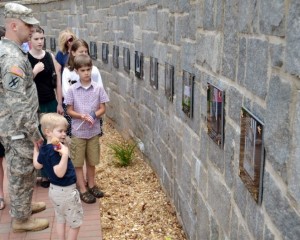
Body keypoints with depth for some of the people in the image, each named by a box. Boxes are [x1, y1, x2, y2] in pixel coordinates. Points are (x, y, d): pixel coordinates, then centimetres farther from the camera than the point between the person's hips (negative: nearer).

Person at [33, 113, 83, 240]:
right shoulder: (55, 151, -29)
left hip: (54, 190, 9)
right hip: (66, 191, -9)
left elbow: (37, 165, 15)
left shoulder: (44, 149, 0)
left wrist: (36, 149, 21)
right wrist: (65, 154, -43)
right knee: (75, 222, 8)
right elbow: (60, 173, -35)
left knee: (60, 220, 24)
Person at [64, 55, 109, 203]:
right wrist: (82, 116, -23)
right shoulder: (72, 90, -7)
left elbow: (102, 109, -1)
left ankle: (91, 185, 32)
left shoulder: (98, 88, -5)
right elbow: (70, 111, -4)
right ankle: (83, 190, 18)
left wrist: (94, 116, -21)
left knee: (91, 161, 15)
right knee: (78, 162, 6)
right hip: (78, 132, -1)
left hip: (93, 131, 1)